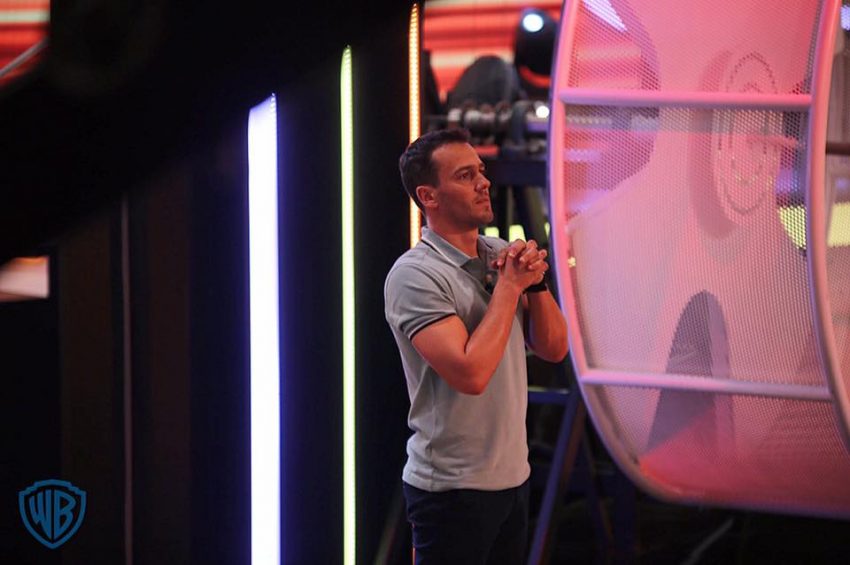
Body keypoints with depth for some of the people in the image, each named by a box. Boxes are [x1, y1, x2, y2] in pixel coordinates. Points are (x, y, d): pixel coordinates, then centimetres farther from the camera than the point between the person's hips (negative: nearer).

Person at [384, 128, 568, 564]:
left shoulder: (501, 255, 8)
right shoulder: (414, 275, -16)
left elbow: (554, 348, 8)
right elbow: (471, 373, -27)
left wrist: (535, 281, -8)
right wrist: (510, 286, -17)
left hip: (512, 476, 7)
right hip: (453, 490, -7)